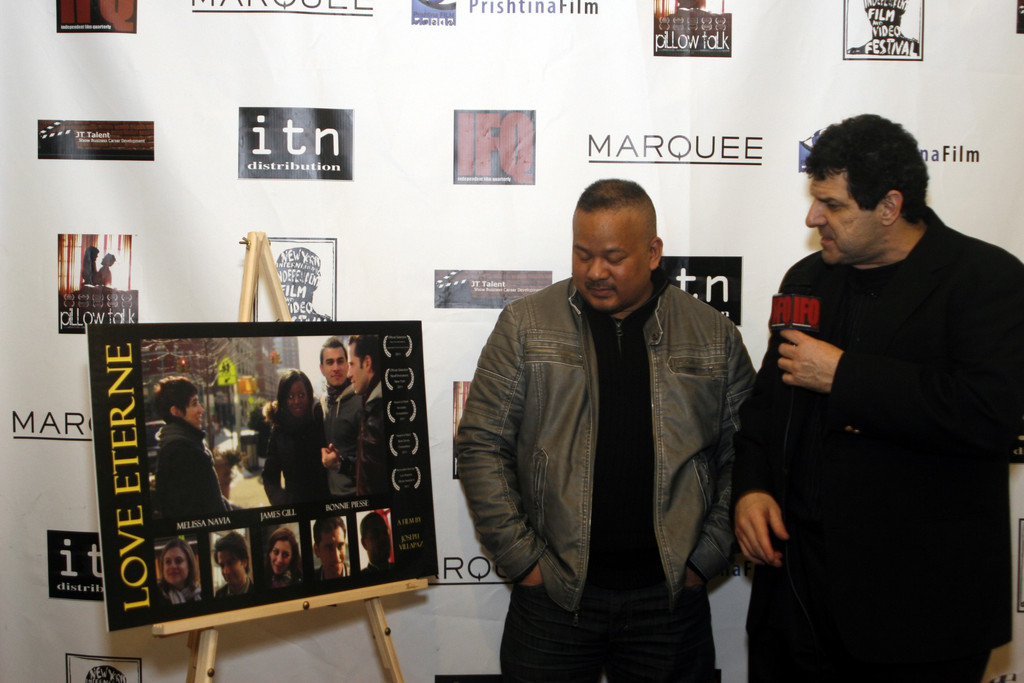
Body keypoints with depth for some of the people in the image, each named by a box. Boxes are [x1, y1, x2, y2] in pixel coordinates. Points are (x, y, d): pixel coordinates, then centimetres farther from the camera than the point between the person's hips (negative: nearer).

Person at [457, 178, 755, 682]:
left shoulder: (714, 336, 3)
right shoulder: (526, 325, -1)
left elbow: (743, 457, 6)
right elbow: (481, 447, -2)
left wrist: (706, 558, -1)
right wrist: (522, 558, -6)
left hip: (670, 596, 1)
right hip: (553, 593, -1)